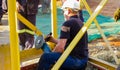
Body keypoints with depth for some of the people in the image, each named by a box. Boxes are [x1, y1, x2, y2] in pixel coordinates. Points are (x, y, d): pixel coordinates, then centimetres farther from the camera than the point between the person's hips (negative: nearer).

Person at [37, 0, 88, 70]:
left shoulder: (68, 23, -14)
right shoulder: (80, 23, 14)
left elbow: (60, 47, -17)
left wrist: (51, 54, 1)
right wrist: (54, 40, 26)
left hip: (75, 60, -10)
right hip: (83, 61, 10)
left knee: (45, 57, -9)